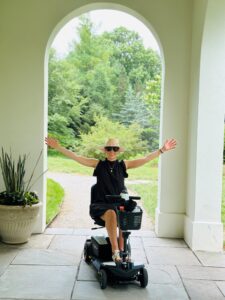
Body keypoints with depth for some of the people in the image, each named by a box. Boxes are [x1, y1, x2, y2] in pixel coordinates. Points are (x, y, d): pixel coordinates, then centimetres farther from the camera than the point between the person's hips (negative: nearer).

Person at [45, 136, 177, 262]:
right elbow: (76, 157, 2)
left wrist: (162, 150, -3)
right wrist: (58, 147, -5)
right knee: (111, 213, -34)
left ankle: (122, 251, -25)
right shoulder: (98, 164, 6)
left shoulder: (124, 165, 9)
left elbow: (145, 159, 5)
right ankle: (115, 251, -32)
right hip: (101, 205, -1)